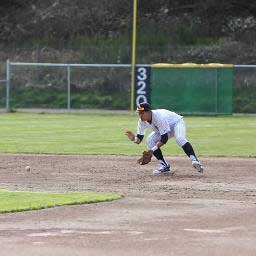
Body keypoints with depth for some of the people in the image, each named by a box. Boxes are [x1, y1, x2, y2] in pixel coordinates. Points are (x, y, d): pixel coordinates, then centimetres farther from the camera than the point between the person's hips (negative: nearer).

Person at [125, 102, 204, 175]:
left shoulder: (159, 117, -38)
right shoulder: (142, 121, -17)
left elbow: (164, 139, -37)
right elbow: (139, 140, -15)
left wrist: (152, 150, -41)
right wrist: (133, 138, -39)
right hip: (165, 129, 8)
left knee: (180, 139, -37)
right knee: (150, 141, -12)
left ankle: (194, 160, -44)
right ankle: (165, 166, -5)